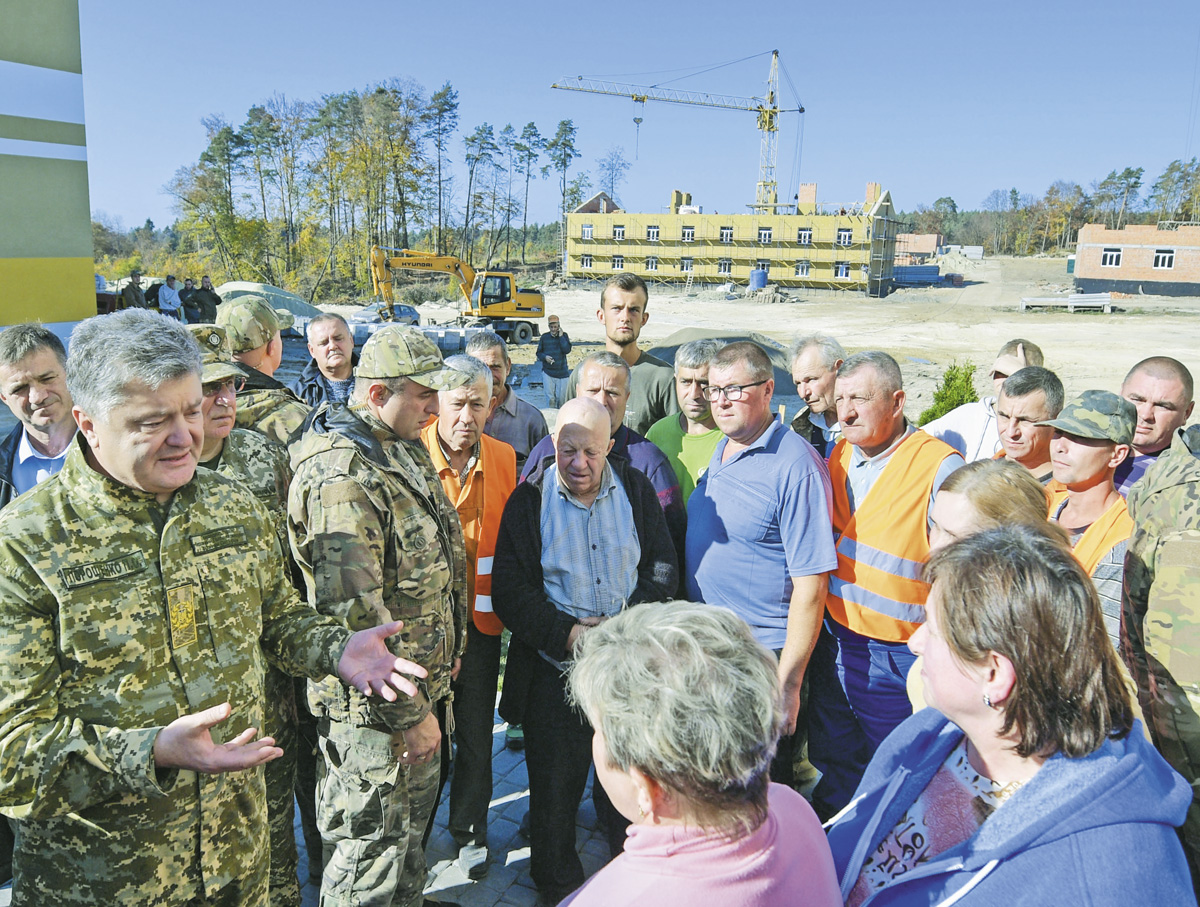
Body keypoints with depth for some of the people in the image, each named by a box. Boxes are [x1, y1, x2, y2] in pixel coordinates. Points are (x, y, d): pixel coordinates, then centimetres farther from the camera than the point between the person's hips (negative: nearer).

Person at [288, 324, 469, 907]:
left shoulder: (404, 449, 7)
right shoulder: (341, 476, -26)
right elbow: (356, 614, -28)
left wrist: (444, 658, 18)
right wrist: (410, 711, -22)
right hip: (374, 707, -10)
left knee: (412, 821, 26)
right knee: (371, 849, 8)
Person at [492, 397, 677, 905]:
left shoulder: (636, 491, 1)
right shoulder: (529, 499, -5)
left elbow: (663, 568, 5)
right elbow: (509, 590, -6)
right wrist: (566, 633, -18)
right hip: (555, 672, -2)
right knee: (554, 791, 10)